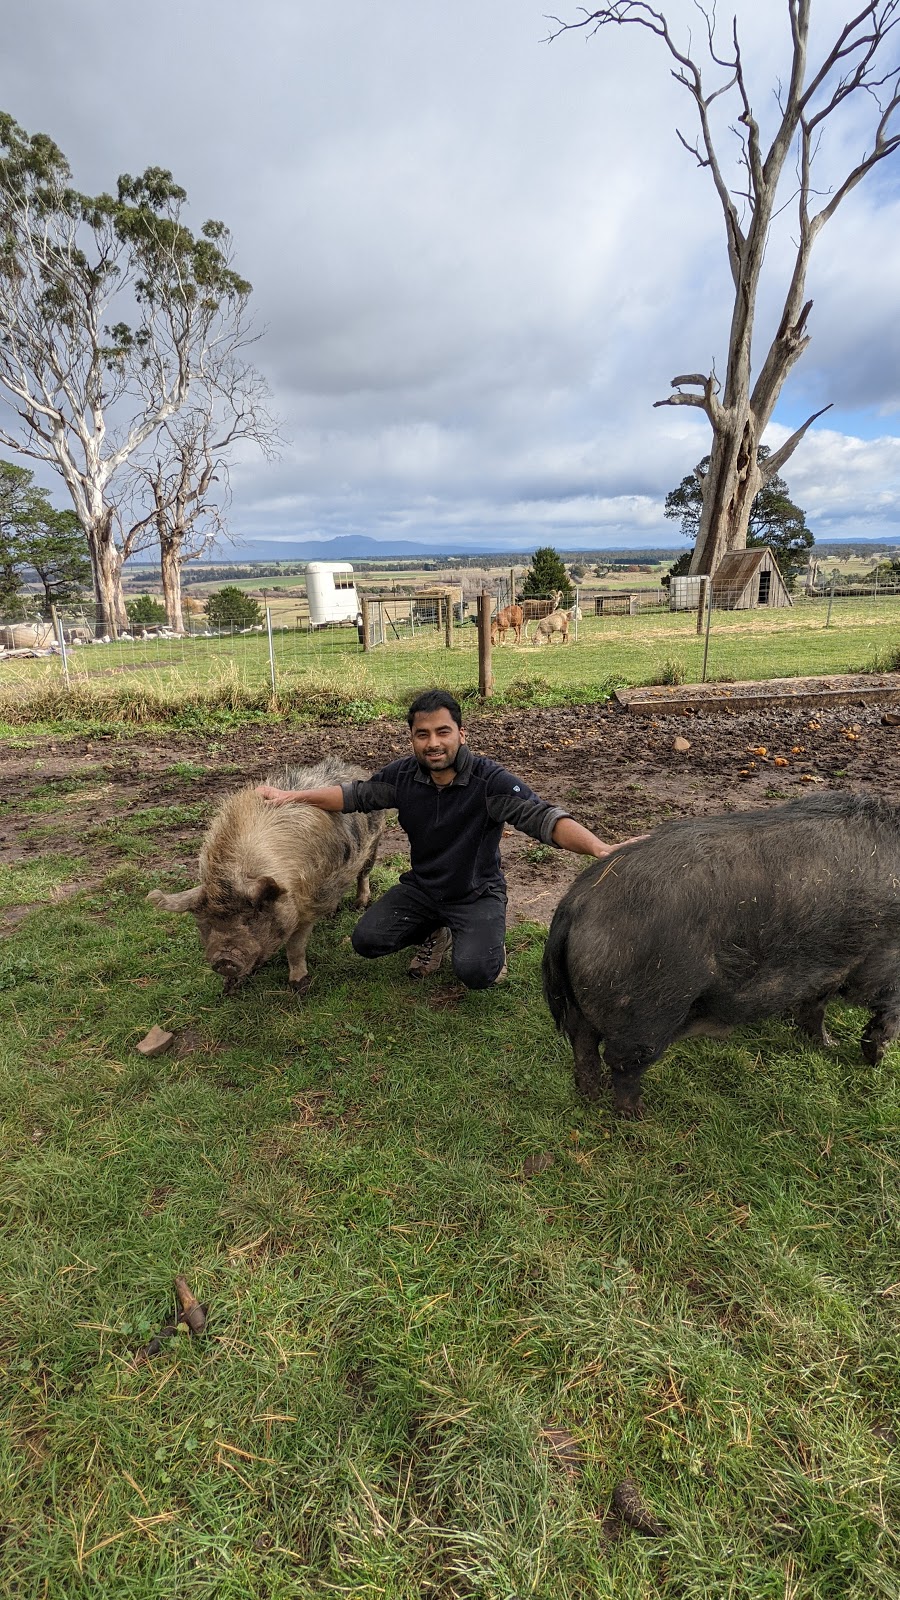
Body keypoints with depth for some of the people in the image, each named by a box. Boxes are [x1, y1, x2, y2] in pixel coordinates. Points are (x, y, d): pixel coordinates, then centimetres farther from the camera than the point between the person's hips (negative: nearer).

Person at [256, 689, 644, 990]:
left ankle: (491, 941, 13)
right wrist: (294, 796, -4)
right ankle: (435, 935, 20)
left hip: (477, 894, -4)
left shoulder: (489, 780, -24)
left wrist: (601, 849, -50)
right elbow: (355, 794, 4)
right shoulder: (403, 775, -10)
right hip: (422, 886, 5)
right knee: (366, 940, -8)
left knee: (475, 972, -26)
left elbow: (542, 816, -34)